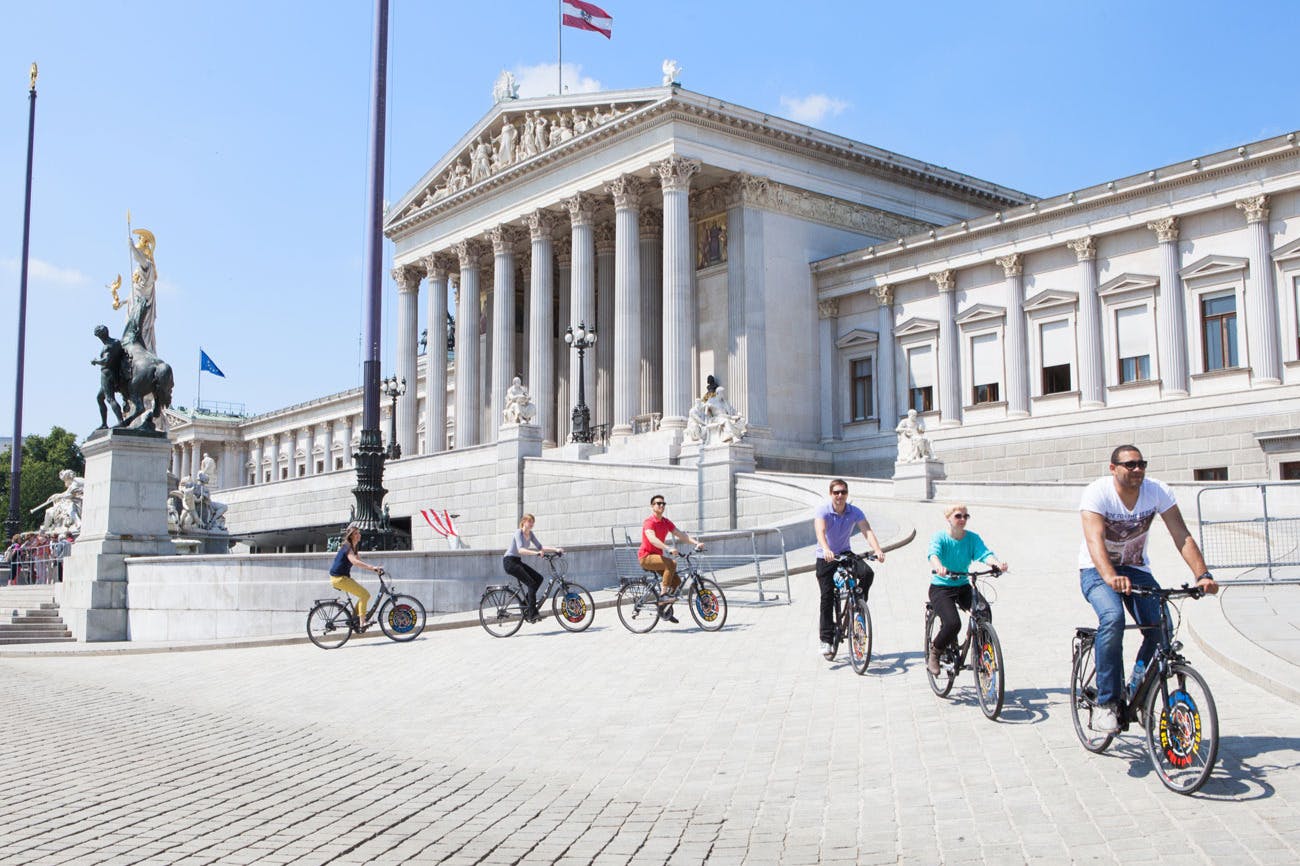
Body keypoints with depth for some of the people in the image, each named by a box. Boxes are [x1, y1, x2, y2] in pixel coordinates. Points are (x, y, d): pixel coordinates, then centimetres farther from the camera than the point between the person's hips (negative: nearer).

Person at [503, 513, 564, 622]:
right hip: (509, 562, -8)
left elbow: (540, 547, 6)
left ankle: (526, 603, 9)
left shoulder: (530, 534, 8)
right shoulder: (518, 533, -17)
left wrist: (555, 549, -6)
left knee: (539, 578, -2)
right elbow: (520, 550, -33)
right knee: (532, 583, -17)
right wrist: (536, 553, -45)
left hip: (517, 562, 8)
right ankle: (532, 614, -18)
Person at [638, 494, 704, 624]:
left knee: (676, 581, -1)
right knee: (671, 564, -31)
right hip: (646, 556, -8)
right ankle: (664, 595, -26)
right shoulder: (649, 522, -15)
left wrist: (697, 543, -14)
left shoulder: (666, 522, 9)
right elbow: (652, 538, -32)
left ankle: (666, 608, 14)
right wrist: (668, 548, -46)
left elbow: (680, 534, 1)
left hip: (657, 556, 8)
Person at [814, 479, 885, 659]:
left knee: (868, 573, -24)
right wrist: (826, 550, -54)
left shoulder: (855, 512, -10)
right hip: (826, 557, -2)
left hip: (845, 553, 3)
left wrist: (877, 550, -41)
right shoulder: (822, 510, -18)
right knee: (827, 596, -7)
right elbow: (820, 531, -34)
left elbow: (867, 531, -22)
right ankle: (826, 640, -1)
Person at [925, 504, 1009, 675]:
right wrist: (939, 567, -53)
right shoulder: (940, 537, -10)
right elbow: (933, 554, -30)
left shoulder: (972, 538, 0)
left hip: (963, 586, 4)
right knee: (953, 623, -26)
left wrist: (998, 563, -40)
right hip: (941, 587, -4)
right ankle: (933, 653, 2)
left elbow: (985, 554, -17)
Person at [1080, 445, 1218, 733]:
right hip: (1097, 570, -4)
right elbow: (1094, 539, -35)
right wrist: (1110, 577, -53)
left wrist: (1202, 575, -33)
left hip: (1136, 569, 4)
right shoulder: (1097, 493, -22)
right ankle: (1105, 703, -22)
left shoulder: (1158, 492, -12)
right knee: (1113, 618, -32)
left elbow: (1182, 536, -18)